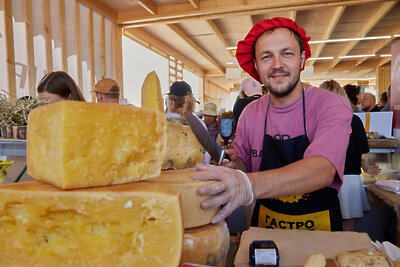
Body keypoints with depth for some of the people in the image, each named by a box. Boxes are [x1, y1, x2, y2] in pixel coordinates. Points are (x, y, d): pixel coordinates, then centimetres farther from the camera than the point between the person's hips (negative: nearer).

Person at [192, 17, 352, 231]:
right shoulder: (250, 113, -2)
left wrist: (249, 185, -44)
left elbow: (323, 169, -29)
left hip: (318, 227, 0)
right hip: (264, 225, 0)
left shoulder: (331, 106, -13)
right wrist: (235, 164, -15)